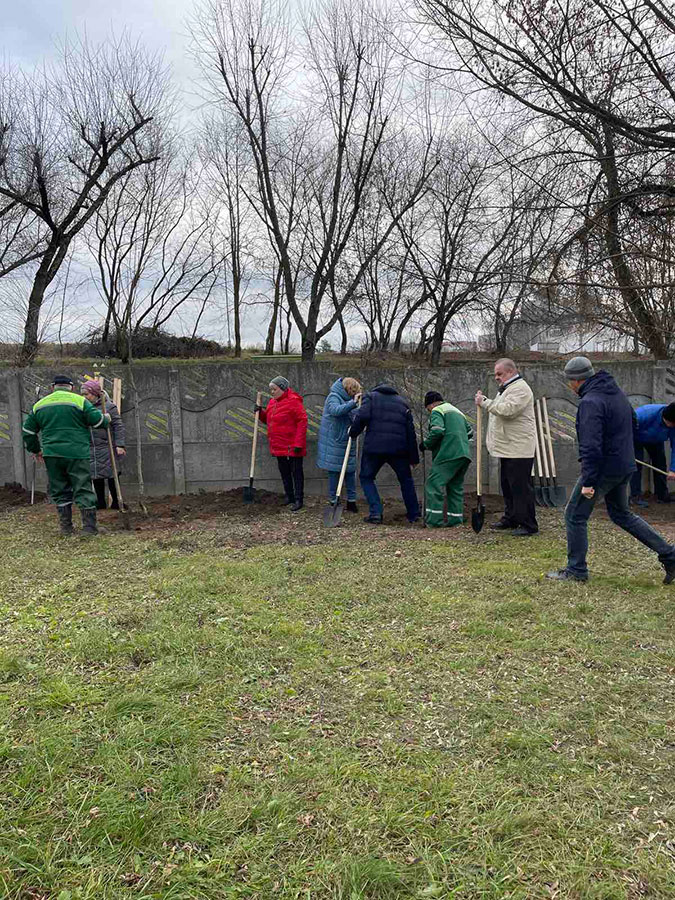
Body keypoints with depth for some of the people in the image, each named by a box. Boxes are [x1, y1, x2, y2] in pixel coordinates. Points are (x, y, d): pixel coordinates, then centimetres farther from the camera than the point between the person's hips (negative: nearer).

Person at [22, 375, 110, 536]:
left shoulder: (40, 405, 13)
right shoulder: (79, 400, -2)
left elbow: (28, 431, 17)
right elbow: (97, 420, -7)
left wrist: (36, 450, 30)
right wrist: (106, 419, 15)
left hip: (52, 455, 4)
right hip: (77, 454, -3)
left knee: (59, 491, 14)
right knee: (83, 489, 2)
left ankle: (65, 527, 16)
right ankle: (89, 527, 1)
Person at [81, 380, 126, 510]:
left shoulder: (109, 406, -5)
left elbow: (118, 426, -7)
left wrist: (119, 445, -14)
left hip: (107, 447, -5)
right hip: (91, 448, 5)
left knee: (111, 475, 0)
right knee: (96, 475, 8)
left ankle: (116, 502, 10)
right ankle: (100, 503, 20)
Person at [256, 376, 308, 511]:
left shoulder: (293, 401, -14)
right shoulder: (272, 402, 12)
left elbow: (302, 421, -17)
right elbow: (268, 420, 25)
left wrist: (298, 443, -21)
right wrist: (260, 412, 3)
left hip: (292, 447, -8)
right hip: (279, 446, 8)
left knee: (296, 472, 0)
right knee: (284, 472, 15)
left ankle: (298, 500, 6)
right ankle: (289, 497, 28)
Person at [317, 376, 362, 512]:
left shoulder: (346, 399, 15)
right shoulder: (334, 397, -11)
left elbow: (352, 416, 17)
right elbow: (336, 410, -32)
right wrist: (353, 403, -38)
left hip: (347, 441, 8)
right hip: (334, 442, -8)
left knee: (350, 470, 5)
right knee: (334, 471, 0)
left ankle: (351, 501, 12)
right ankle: (333, 501, 10)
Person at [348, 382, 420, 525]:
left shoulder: (371, 397, 11)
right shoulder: (403, 403, 20)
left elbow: (362, 417, -11)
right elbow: (411, 432, 15)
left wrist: (353, 432, 6)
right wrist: (414, 458, 17)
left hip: (374, 447, -3)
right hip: (398, 448, 3)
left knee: (366, 478, 14)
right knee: (406, 480, 20)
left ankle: (375, 513, 1)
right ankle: (413, 514, 23)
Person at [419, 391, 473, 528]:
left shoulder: (437, 411, 1)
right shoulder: (457, 411, 28)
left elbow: (437, 431, -15)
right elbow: (470, 432, 29)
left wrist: (425, 444, -2)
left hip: (449, 454, -9)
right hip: (465, 455, 9)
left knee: (434, 484, -7)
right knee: (456, 486, 14)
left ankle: (435, 520, -11)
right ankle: (455, 520, 13)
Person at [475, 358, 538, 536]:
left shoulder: (520, 388, -14)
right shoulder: (506, 388, 21)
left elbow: (507, 409, -27)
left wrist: (485, 402, -20)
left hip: (519, 449, -11)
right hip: (507, 448, 11)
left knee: (521, 488, -7)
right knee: (507, 486, 17)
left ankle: (528, 525, -2)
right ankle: (510, 519, 28)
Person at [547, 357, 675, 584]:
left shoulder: (591, 402, -21)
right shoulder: (617, 393, 9)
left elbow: (590, 447, -27)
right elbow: (634, 423, 22)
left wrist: (587, 481, -25)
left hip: (604, 469, -9)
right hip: (624, 467, 9)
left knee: (575, 516, 3)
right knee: (621, 514, 24)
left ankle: (576, 571, 12)